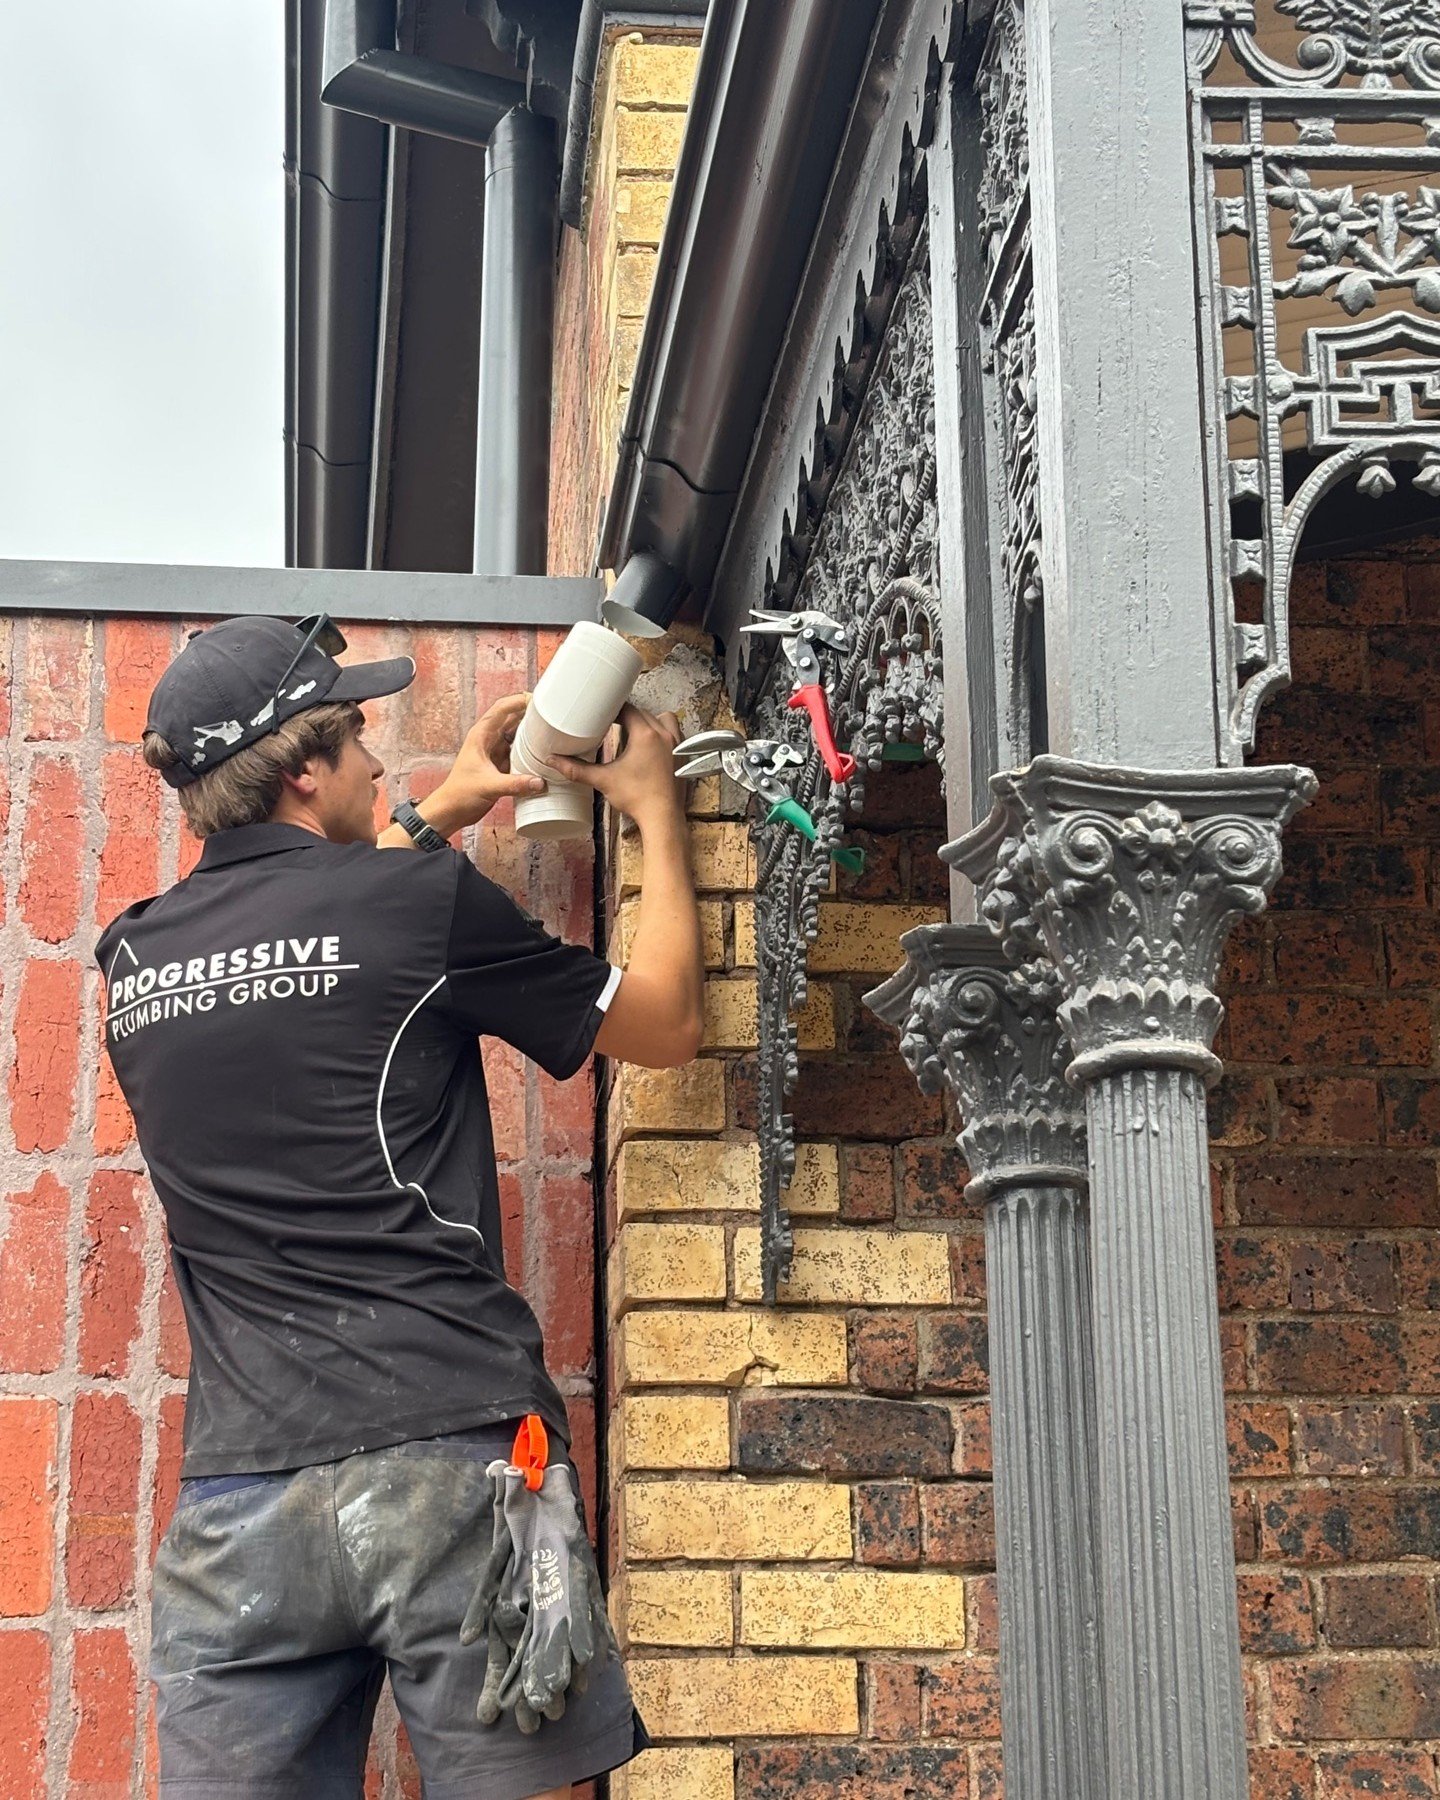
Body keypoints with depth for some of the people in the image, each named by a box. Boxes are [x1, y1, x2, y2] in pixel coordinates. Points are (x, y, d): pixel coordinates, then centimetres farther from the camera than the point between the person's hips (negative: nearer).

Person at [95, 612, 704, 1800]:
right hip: (448, 1463, -4)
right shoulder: (425, 902, -2)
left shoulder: (135, 960, 12)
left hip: (237, 1497, 5)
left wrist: (438, 816, 36)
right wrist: (658, 813, 23)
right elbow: (667, 1027, 11)